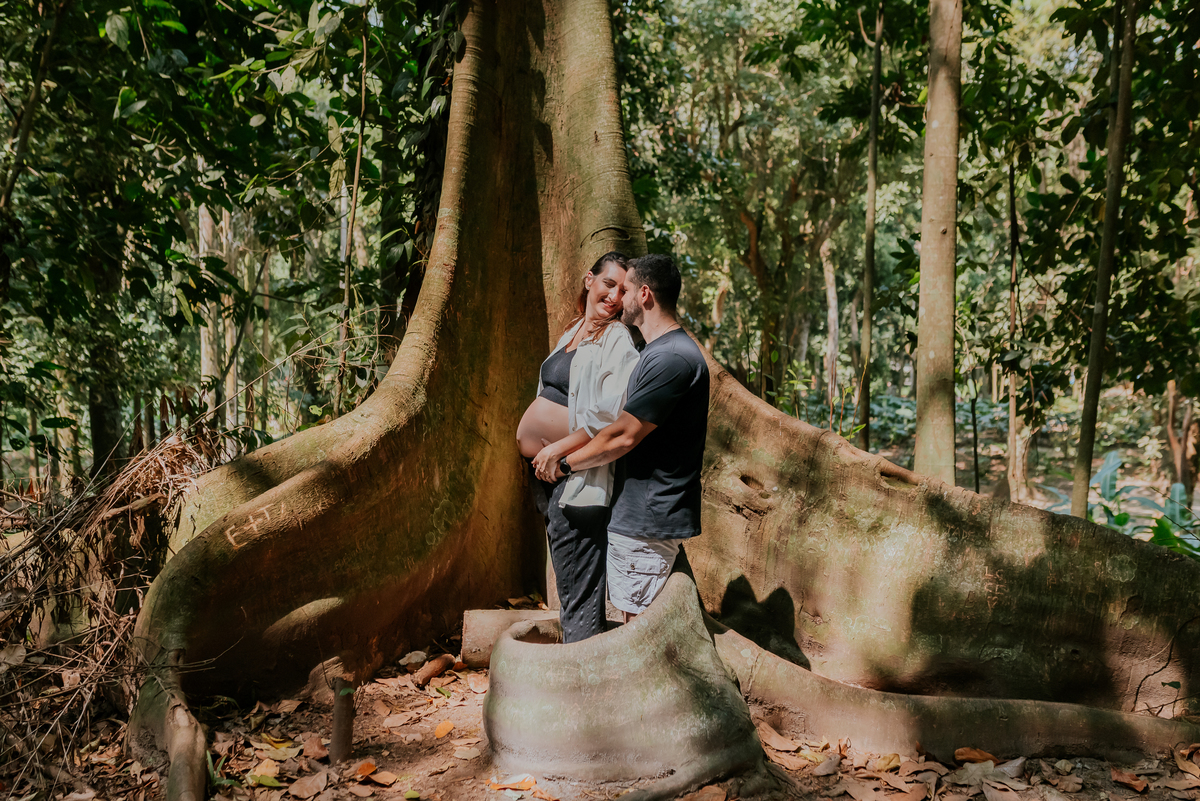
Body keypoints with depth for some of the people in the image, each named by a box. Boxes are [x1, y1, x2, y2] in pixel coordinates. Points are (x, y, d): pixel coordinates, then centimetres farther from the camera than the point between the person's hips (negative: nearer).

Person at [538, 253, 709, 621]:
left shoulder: (671, 358, -21)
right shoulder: (658, 350, 15)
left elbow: (623, 437, -20)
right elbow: (627, 430, 23)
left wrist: (564, 462, -6)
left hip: (648, 519, -10)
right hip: (640, 512, 10)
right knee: (635, 617, 16)